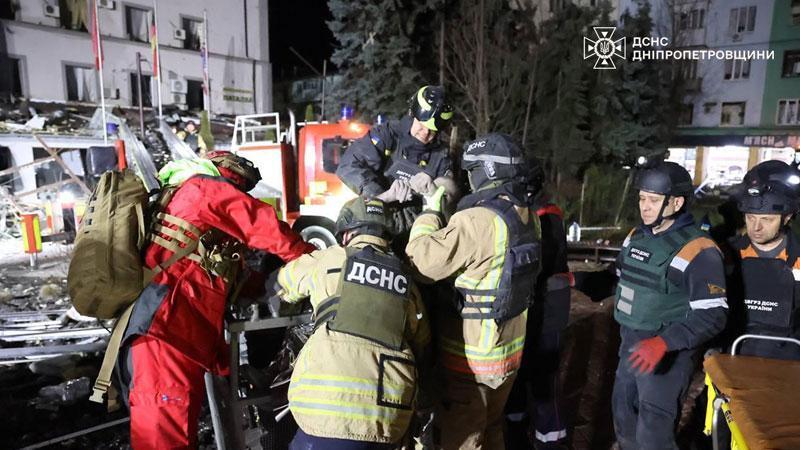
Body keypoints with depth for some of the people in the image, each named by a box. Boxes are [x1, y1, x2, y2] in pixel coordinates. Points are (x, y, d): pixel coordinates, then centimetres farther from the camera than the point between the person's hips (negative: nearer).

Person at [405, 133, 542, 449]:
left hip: (471, 358, -8)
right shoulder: (527, 217, 0)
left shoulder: (477, 221, -27)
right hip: (510, 351, 8)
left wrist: (430, 212, -10)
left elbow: (422, 264, -24)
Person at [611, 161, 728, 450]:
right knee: (624, 418, 23)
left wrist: (664, 342, -34)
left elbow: (713, 316, -22)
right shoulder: (636, 236, 5)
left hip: (668, 353, -7)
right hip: (630, 345, 8)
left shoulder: (697, 250, -19)